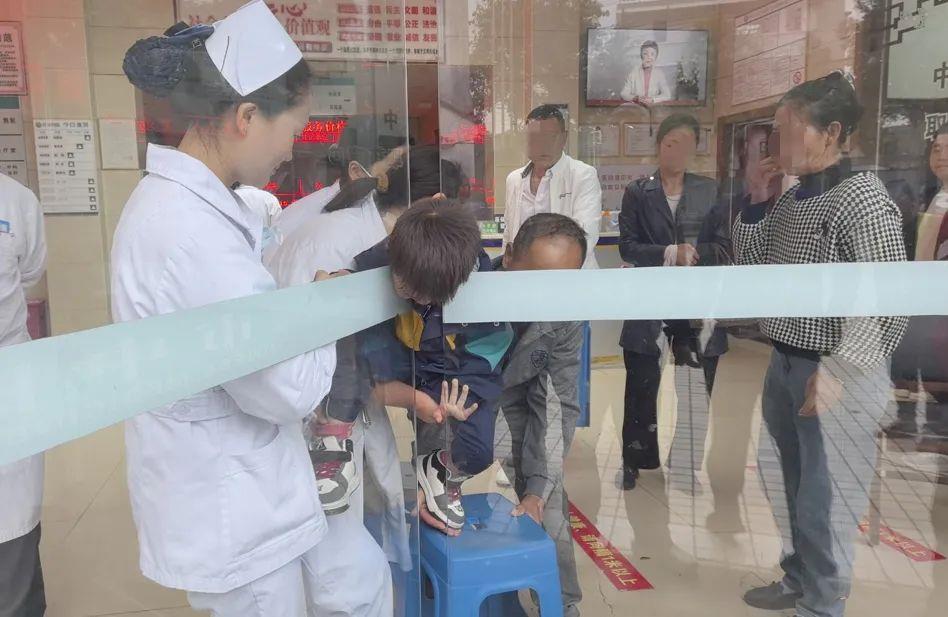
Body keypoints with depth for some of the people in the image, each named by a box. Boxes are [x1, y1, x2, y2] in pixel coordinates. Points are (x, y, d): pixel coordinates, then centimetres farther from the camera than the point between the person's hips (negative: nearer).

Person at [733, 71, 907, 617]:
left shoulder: (863, 199, -16)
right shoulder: (793, 199, 8)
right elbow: (752, 267, 14)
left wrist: (838, 371, -24)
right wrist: (757, 201, 4)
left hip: (833, 374, -7)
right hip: (785, 365, 8)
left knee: (825, 503, 7)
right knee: (798, 490, 22)